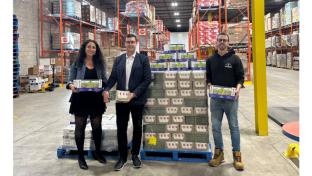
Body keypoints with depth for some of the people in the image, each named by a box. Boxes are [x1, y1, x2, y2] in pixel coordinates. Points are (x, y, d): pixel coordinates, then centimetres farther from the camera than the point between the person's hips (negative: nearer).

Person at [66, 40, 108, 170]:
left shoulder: (100, 64, 6)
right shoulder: (77, 64, 0)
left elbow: (105, 81, 5)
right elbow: (70, 80, -3)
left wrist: (103, 87, -17)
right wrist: (71, 86, -25)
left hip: (96, 100, 2)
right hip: (80, 99, -2)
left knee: (97, 127, 11)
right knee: (80, 127, 7)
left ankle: (97, 152, 30)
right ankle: (80, 156, 21)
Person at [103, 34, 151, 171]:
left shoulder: (143, 59, -1)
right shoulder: (118, 60, 9)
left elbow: (147, 79, -8)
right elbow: (113, 77, 4)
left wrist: (134, 94, -17)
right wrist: (106, 90, -15)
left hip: (137, 99, -2)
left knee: (137, 127, 10)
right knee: (121, 128, 7)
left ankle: (135, 155, 27)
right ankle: (122, 156, 21)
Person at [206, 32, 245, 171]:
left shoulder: (235, 58, 0)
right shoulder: (210, 60, 9)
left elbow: (240, 77, 1)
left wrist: (238, 88, -17)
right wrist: (209, 85, -8)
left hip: (231, 98, -3)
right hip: (215, 98, 3)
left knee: (234, 126, 4)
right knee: (215, 127, 7)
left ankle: (237, 155, 15)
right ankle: (219, 153, 21)